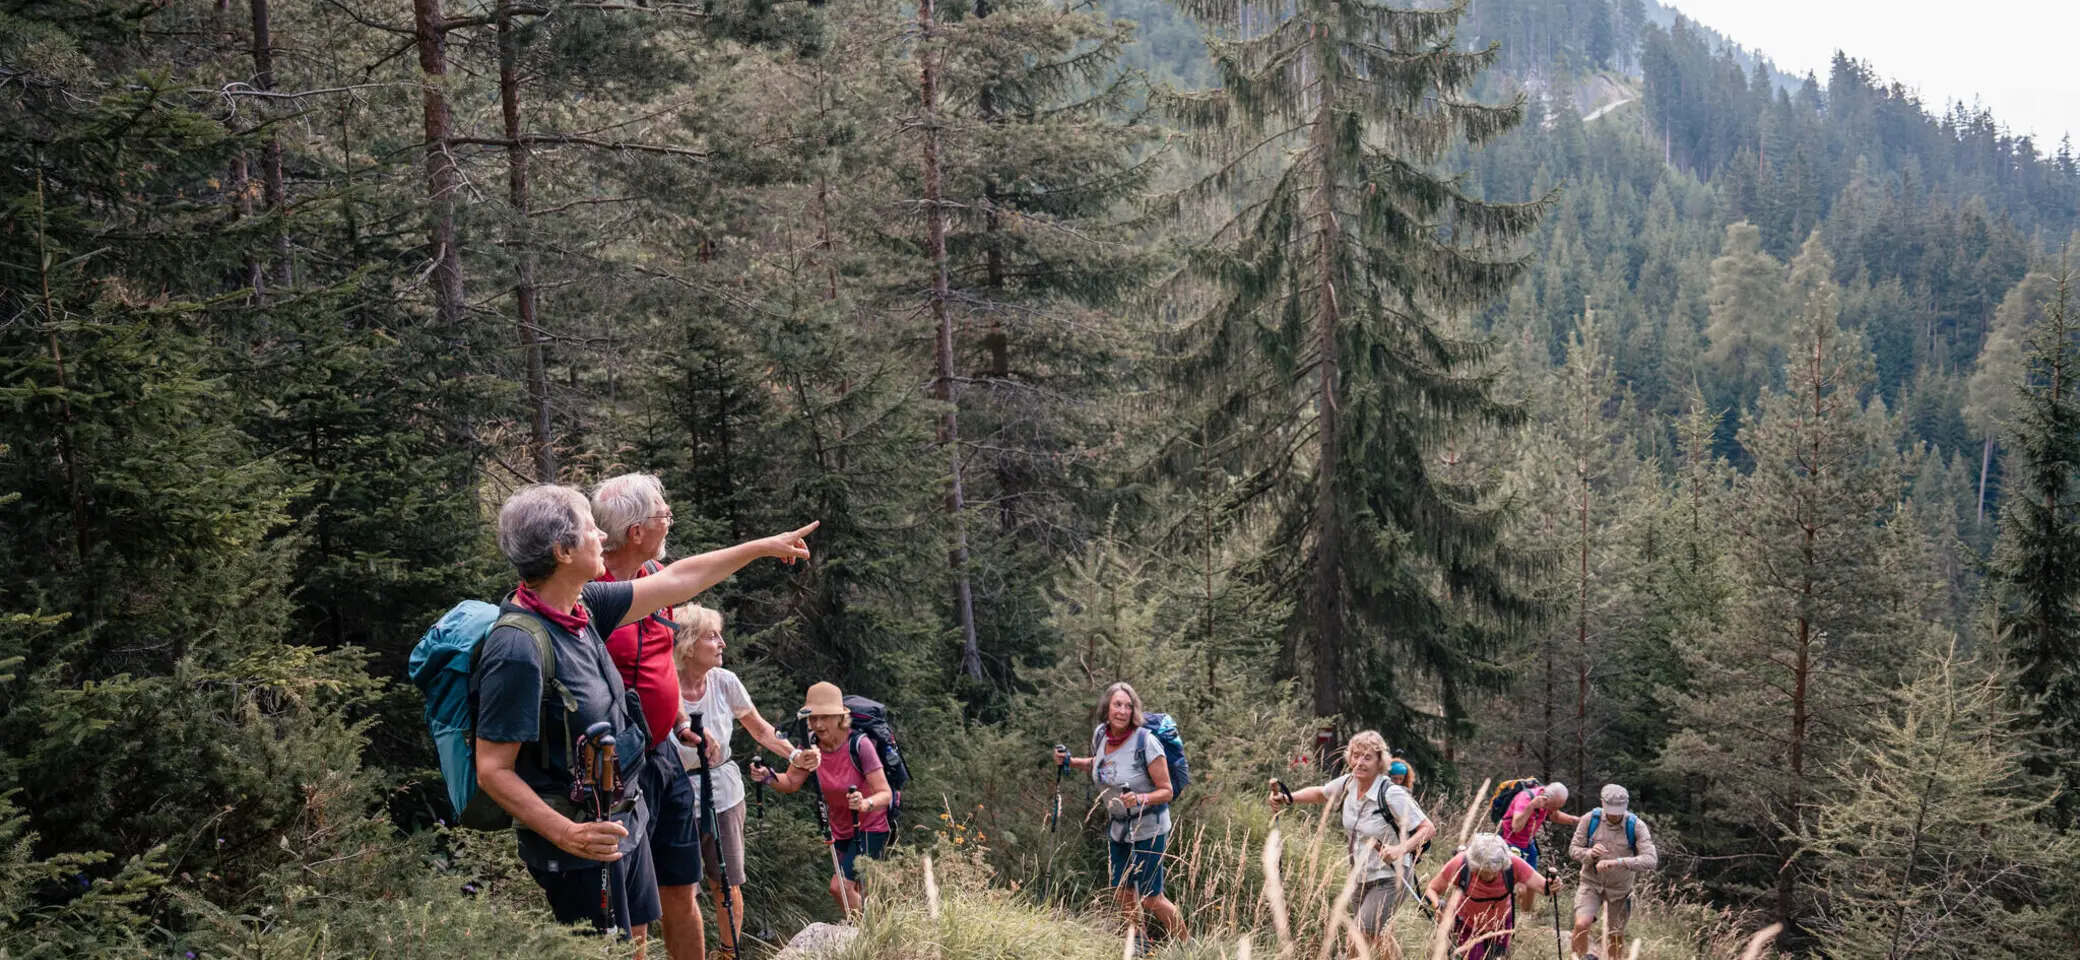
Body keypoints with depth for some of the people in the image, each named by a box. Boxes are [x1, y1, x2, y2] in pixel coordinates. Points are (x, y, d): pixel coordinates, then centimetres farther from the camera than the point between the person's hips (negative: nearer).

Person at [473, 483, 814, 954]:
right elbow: (492, 770, -24)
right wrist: (567, 834, -35)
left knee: (634, 943, 20)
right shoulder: (518, 649, -27)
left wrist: (765, 546, 16)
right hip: (587, 842, -8)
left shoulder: (582, 605, -2)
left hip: (625, 820, 8)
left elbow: (677, 580, 10)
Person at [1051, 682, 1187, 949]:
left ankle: (1187, 945, 23)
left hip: (1148, 828, -6)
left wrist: (1140, 799, -36)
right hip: (1117, 827, 6)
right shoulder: (1100, 734, -6)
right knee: (1122, 893, 15)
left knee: (1150, 899, 1)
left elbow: (1166, 792, -19)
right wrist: (1070, 761, 2)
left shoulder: (1146, 742, -25)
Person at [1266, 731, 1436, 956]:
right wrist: (1287, 798, -1)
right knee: (1376, 936, 16)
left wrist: (1400, 849, -36)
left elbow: (1428, 828, -20)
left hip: (1389, 877, -7)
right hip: (1361, 876, 7)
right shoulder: (1348, 784, -4)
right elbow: (1319, 793, 15)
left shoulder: (1391, 794, -23)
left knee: (1364, 934, -16)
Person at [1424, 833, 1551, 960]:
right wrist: (1439, 906, -42)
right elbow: (1433, 889, -21)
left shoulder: (1513, 864, -36)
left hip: (1501, 923, 2)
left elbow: (1543, 886, -28)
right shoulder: (1460, 864, -37)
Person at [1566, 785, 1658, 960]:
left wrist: (1616, 862, -41)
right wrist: (1589, 853, -30)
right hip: (1591, 883, 0)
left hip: (1620, 888, 0)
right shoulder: (1590, 820, -14)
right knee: (1581, 924, -22)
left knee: (1616, 936, 14)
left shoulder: (1636, 826, -18)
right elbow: (1573, 849, -7)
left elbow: (1651, 860, -28)